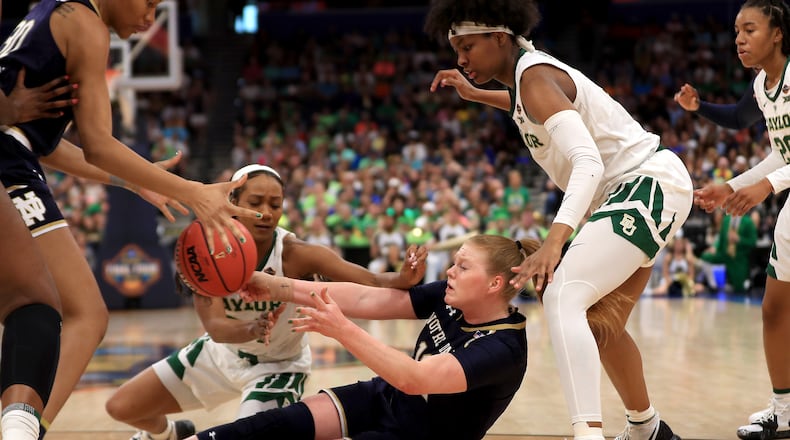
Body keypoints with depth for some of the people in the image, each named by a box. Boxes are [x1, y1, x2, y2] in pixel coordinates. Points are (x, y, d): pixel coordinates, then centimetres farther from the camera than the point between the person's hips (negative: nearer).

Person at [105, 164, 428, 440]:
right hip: (221, 353, 4)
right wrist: (251, 330, -54)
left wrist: (404, 278, -64)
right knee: (121, 408, 9)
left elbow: (371, 283, -41)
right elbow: (214, 326, -32)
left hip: (277, 365, -4)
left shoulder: (297, 254, -30)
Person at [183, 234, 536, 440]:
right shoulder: (451, 298, -7)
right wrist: (277, 288, -15)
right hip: (386, 399, 7)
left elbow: (414, 379, -40)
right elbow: (366, 299, -10)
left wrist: (342, 331, -48)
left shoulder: (504, 350, -28)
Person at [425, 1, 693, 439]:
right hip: (637, 190, 11)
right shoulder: (529, 70, 10)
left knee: (563, 299, -28)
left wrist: (553, 242, -43)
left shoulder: (534, 78, -18)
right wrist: (475, 95, 32)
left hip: (649, 185, -11)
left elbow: (588, 162, -32)